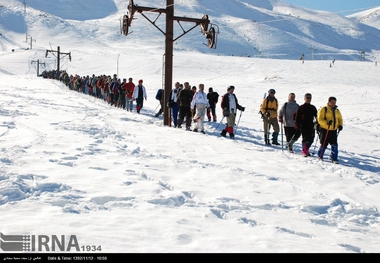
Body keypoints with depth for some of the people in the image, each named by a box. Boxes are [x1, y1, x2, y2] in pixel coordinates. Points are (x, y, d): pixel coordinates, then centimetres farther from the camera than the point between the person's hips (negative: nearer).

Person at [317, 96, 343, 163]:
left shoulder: (337, 111, 13)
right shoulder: (323, 110, -5)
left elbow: (340, 119, 24)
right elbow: (320, 119, -12)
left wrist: (340, 125, 5)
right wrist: (327, 123, -27)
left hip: (334, 131, 4)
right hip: (325, 130, -4)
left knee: (334, 145, -3)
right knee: (324, 145, 2)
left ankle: (334, 158, 6)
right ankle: (320, 156, 23)